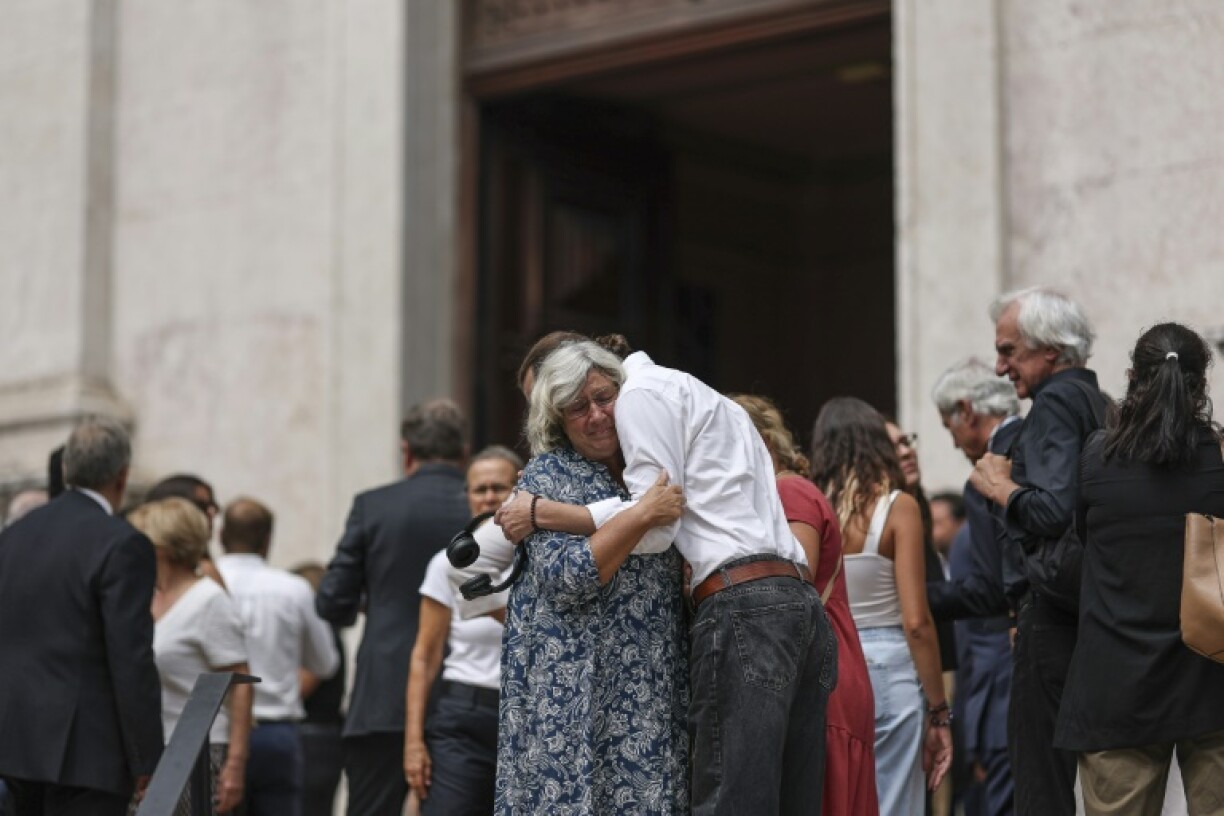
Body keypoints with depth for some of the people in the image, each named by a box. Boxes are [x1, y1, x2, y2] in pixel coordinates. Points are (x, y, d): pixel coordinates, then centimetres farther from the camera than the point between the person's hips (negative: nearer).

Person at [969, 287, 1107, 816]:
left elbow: (1054, 512, -21)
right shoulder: (1098, 402, 18)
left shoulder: (1056, 401, -10)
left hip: (1051, 609, -10)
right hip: (1087, 609, 10)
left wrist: (1001, 487, -6)